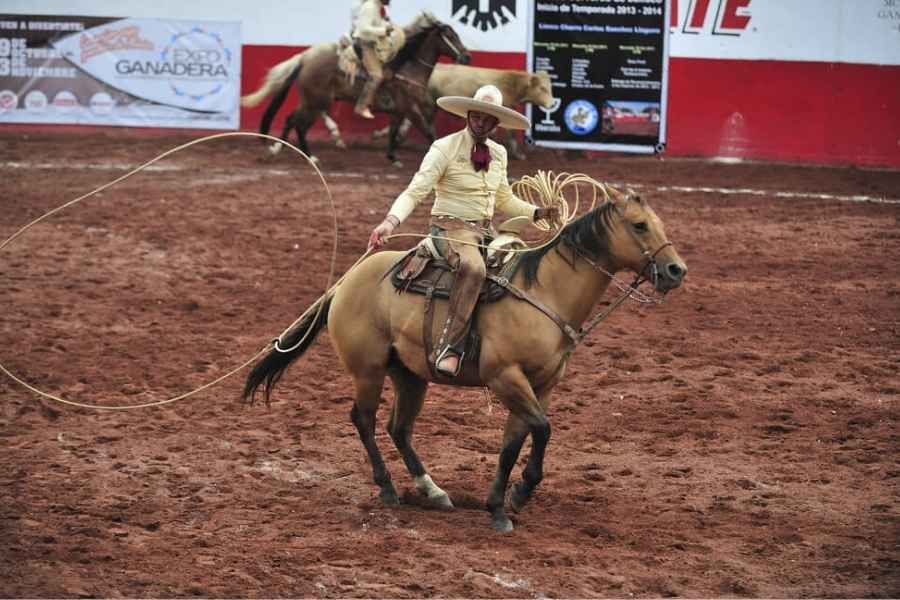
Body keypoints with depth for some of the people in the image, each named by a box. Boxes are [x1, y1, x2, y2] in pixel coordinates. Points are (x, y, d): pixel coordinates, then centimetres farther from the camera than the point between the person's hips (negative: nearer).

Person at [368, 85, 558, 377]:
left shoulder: (498, 153, 12)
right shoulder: (445, 148, -8)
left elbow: (504, 200, 24)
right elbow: (414, 192, -15)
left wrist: (538, 213, 11)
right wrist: (390, 222, -31)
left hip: (484, 231, 8)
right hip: (451, 229, -8)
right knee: (473, 267, -37)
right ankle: (449, 349, -40)